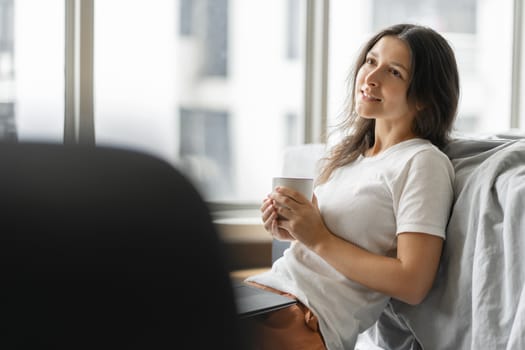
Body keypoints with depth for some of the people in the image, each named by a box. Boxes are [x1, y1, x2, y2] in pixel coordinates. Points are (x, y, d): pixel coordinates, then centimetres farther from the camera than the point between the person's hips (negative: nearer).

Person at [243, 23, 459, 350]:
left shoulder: (423, 163, -8)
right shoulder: (350, 152, 16)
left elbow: (412, 284, -15)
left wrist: (319, 238, -13)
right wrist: (291, 230, 4)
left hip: (309, 321, -7)